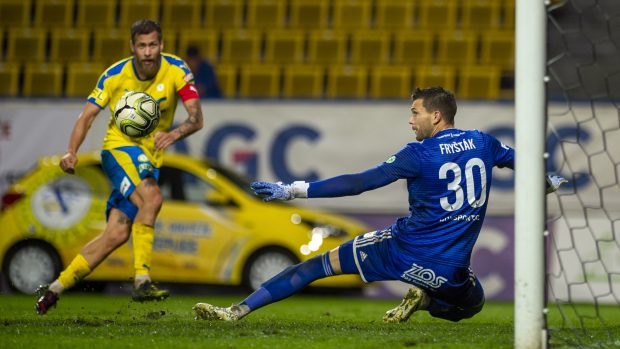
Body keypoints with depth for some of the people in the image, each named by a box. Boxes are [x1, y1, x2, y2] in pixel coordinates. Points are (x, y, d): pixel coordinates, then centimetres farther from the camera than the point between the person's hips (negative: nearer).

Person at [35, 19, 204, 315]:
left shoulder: (176, 70, -9)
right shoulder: (115, 75, -9)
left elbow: (197, 118, -14)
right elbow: (88, 115, -6)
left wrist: (175, 133, -36)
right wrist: (71, 152, -22)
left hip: (150, 155, 3)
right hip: (119, 147, -3)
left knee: (117, 235, -5)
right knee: (151, 198, -32)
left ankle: (54, 289, 6)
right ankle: (141, 281, -31)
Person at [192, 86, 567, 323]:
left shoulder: (419, 154, -11)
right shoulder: (483, 143, 3)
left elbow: (358, 183, -13)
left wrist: (292, 190, -11)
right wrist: (551, 181, 48)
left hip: (405, 249, -3)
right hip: (451, 269, 3)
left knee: (319, 264, 8)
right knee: (472, 304, 36)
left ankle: (238, 310, 2)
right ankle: (424, 300, 5)